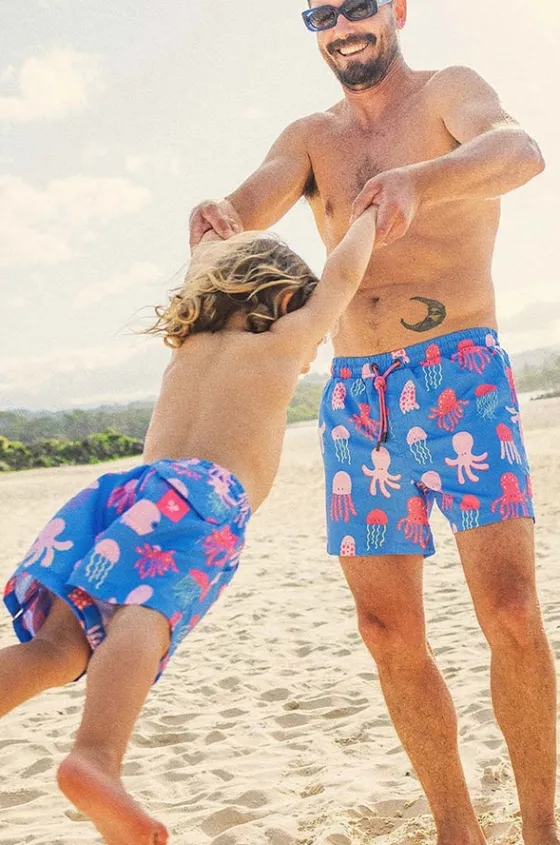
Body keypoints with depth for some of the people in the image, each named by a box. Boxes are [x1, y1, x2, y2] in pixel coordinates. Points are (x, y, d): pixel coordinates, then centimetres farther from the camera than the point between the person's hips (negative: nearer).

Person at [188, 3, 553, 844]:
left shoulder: (450, 92, 4)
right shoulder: (311, 136, 17)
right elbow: (249, 205, -3)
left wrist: (419, 180, -39)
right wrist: (214, 217, -29)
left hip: (461, 371, -4)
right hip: (357, 395, 4)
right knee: (389, 634, 2)